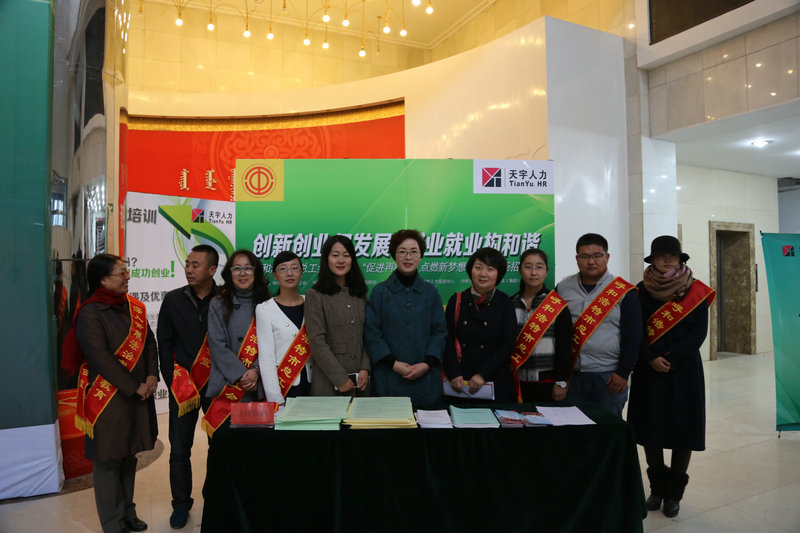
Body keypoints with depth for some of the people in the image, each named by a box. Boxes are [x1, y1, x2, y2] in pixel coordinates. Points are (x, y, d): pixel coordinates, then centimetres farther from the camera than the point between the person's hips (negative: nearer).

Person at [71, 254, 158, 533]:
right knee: (108, 460, 7)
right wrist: (135, 387, -15)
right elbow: (102, 359, -18)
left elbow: (149, 342, 8)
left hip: (137, 394, 6)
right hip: (107, 397, -6)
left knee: (129, 455, 17)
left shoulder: (134, 307, 7)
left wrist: (152, 375, -6)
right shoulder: (90, 313, -13)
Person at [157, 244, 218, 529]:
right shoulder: (173, 299, 2)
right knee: (179, 448, 7)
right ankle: (181, 503, 25)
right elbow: (164, 343, 4)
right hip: (182, 386, 1)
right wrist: (173, 381, -3)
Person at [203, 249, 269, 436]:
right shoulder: (218, 305, 4)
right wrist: (241, 375, -12)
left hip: (258, 386, 1)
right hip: (227, 386, -1)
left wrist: (256, 370, -14)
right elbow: (218, 346, -3)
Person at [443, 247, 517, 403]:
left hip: (495, 382, -1)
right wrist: (454, 374, -11)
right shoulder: (456, 301, 6)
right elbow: (448, 341, 1)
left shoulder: (505, 304, 3)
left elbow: (507, 345, -5)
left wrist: (483, 374, -14)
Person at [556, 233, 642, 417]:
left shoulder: (624, 292, -2)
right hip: (571, 374, 2)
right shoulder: (563, 288, 5)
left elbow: (632, 336, -3)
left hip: (609, 376, -2)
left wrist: (623, 372, -6)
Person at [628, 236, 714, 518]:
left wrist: (670, 358, -16)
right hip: (648, 370, 1)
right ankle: (657, 487, 23)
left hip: (684, 369, 0)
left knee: (683, 429, 4)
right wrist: (651, 359, -17)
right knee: (650, 427, 5)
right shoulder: (641, 292, 1)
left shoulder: (696, 292, 0)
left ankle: (674, 492, 20)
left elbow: (698, 332, -6)